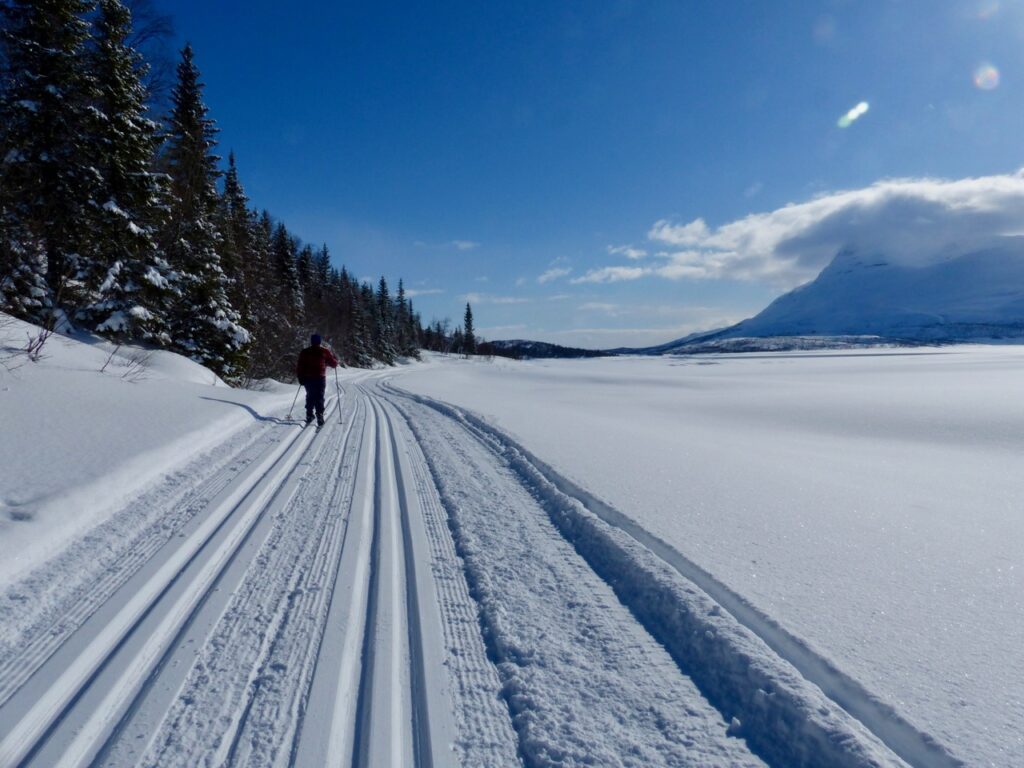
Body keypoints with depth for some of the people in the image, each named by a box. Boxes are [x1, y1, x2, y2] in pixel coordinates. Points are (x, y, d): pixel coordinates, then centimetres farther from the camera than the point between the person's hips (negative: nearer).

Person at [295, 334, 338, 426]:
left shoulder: (304, 352, 5)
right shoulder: (325, 351, -2)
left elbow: (299, 366, 3)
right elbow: (334, 363, 4)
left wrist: (300, 377, 11)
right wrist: (334, 358, 25)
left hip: (308, 379, 3)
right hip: (320, 378, -2)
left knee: (310, 396, 18)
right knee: (319, 398, -2)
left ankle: (309, 416, 19)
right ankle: (319, 416, -14)